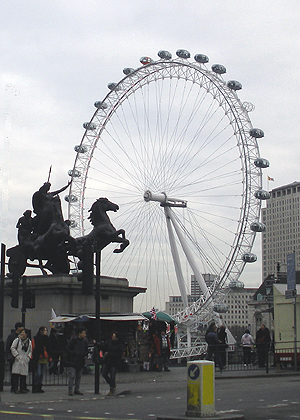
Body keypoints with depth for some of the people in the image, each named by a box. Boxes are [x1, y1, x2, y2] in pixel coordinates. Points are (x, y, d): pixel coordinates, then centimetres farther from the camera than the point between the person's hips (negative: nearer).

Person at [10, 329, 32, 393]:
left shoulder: (29, 341, 12)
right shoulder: (17, 340, 1)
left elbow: (30, 350, 19)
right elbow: (12, 348, -1)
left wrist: (29, 357, 5)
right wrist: (16, 355, -8)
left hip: (25, 361, 3)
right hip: (18, 360, -3)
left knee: (24, 375, 4)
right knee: (16, 375, -7)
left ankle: (23, 388, 11)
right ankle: (15, 389, -5)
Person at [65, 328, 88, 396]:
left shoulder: (84, 342, 12)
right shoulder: (73, 340, -6)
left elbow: (86, 350, 26)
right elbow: (67, 349, -7)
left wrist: (85, 355, 6)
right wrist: (74, 354, -15)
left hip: (81, 362, 6)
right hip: (73, 362, -6)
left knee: (79, 376, 10)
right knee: (72, 376, -9)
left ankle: (77, 390, 16)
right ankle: (70, 390, -6)